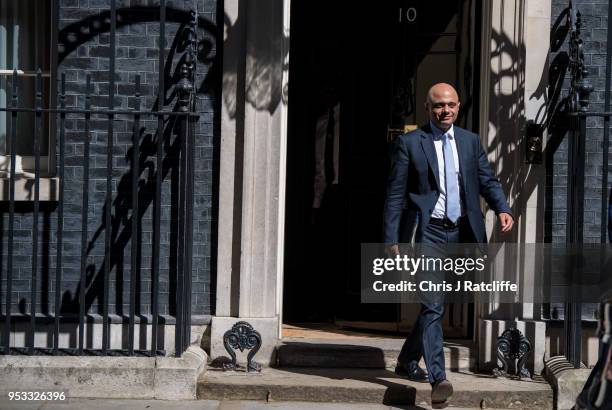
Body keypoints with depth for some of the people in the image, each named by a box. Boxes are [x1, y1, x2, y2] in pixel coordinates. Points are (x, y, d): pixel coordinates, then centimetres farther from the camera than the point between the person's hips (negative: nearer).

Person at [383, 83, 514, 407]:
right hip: (427, 233, -5)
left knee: (437, 304, 15)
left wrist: (503, 209, -12)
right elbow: (395, 194, -2)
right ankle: (438, 378, -17)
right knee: (432, 306, -13)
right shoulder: (409, 143, -1)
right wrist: (391, 240, -7)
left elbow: (487, 180, 8)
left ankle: (407, 360, 35)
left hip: (461, 233, 5)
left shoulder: (470, 141, 12)